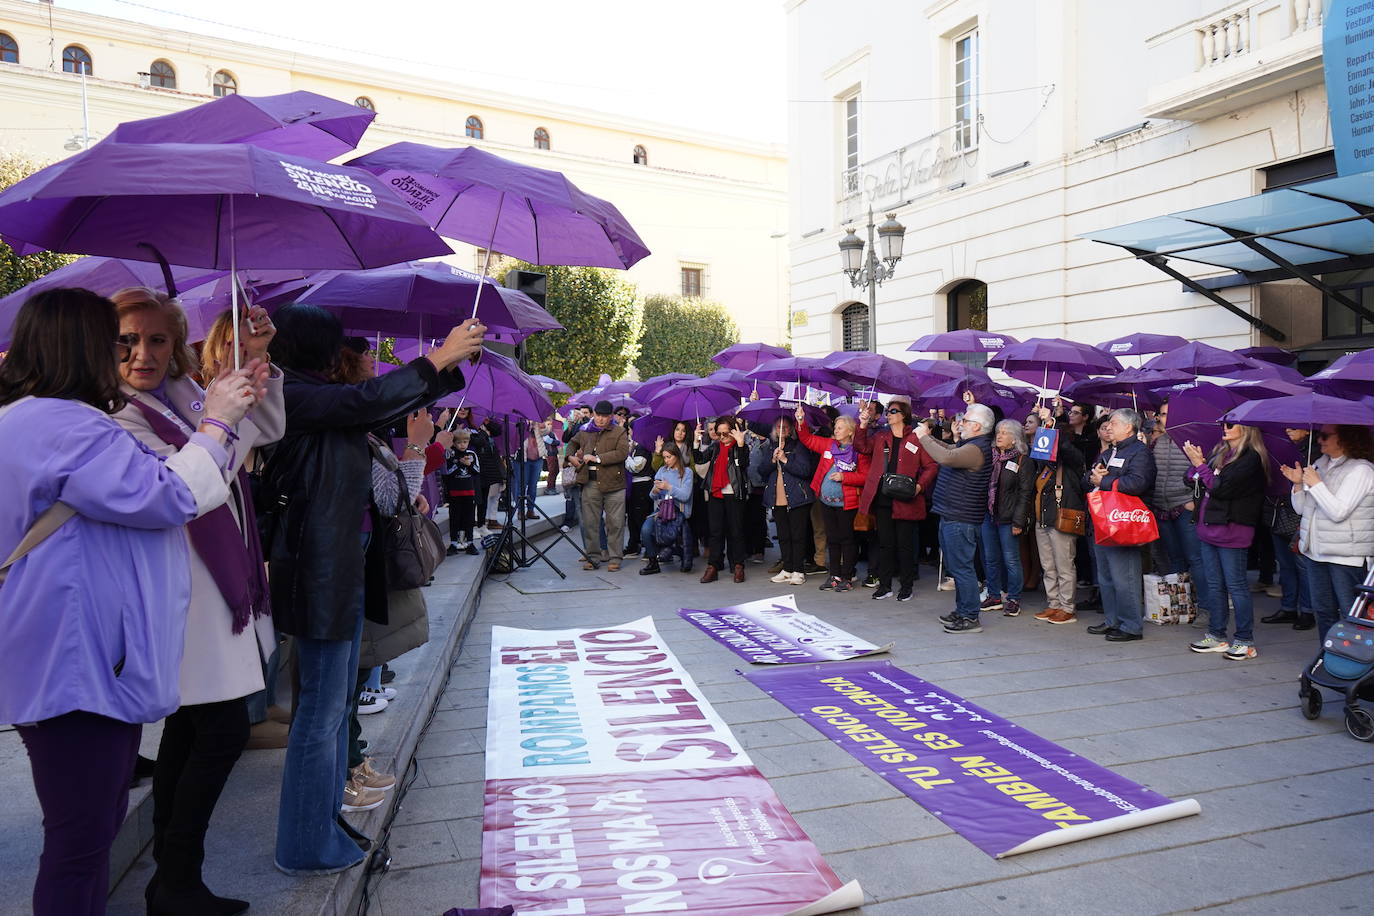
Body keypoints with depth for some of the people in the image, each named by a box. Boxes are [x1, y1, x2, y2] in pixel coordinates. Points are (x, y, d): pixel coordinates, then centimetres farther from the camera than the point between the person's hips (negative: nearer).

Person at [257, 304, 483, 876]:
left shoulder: (319, 397, 13)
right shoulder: (292, 397, -13)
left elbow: (385, 409, 16)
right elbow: (368, 401, -25)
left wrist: (451, 364, 7)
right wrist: (439, 358, -19)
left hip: (345, 566, 10)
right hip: (320, 569, -10)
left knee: (336, 700, 18)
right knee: (322, 707, -1)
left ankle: (326, 819, 32)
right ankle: (308, 847, 13)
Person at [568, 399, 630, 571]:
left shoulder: (619, 432, 1)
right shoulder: (585, 432, 15)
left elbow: (622, 453, -14)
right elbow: (572, 443, 34)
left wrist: (598, 458, -16)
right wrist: (571, 456, 13)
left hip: (613, 484, -4)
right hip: (590, 484, 4)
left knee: (615, 523, -1)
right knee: (590, 522, 7)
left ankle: (615, 557, 7)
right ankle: (592, 555, 17)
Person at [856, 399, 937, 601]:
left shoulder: (917, 439, -2)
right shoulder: (880, 437, 13)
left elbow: (931, 466, -3)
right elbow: (862, 447, 5)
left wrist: (920, 486, -16)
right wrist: (863, 425, -5)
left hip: (905, 500, -4)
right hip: (882, 499, 4)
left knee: (905, 545, 4)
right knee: (885, 543, 10)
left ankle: (906, 586, 16)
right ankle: (884, 585, 19)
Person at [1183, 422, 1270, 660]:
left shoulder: (1251, 458, -13)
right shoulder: (1220, 452, 12)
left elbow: (1221, 488, -19)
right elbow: (1202, 484, 12)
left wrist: (1200, 464, -11)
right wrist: (1197, 464, -5)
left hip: (1231, 530, -8)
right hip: (1209, 527, 8)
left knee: (1236, 585, -1)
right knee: (1214, 585, 13)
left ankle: (1245, 640, 9)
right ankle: (1216, 635, 22)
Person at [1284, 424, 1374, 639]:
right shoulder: (1319, 464, 10)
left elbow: (1338, 512, -20)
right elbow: (1301, 508, 12)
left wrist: (1316, 484, -15)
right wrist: (1298, 484, -3)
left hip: (1346, 555, -7)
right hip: (1316, 551, 7)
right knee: (1324, 611, 15)